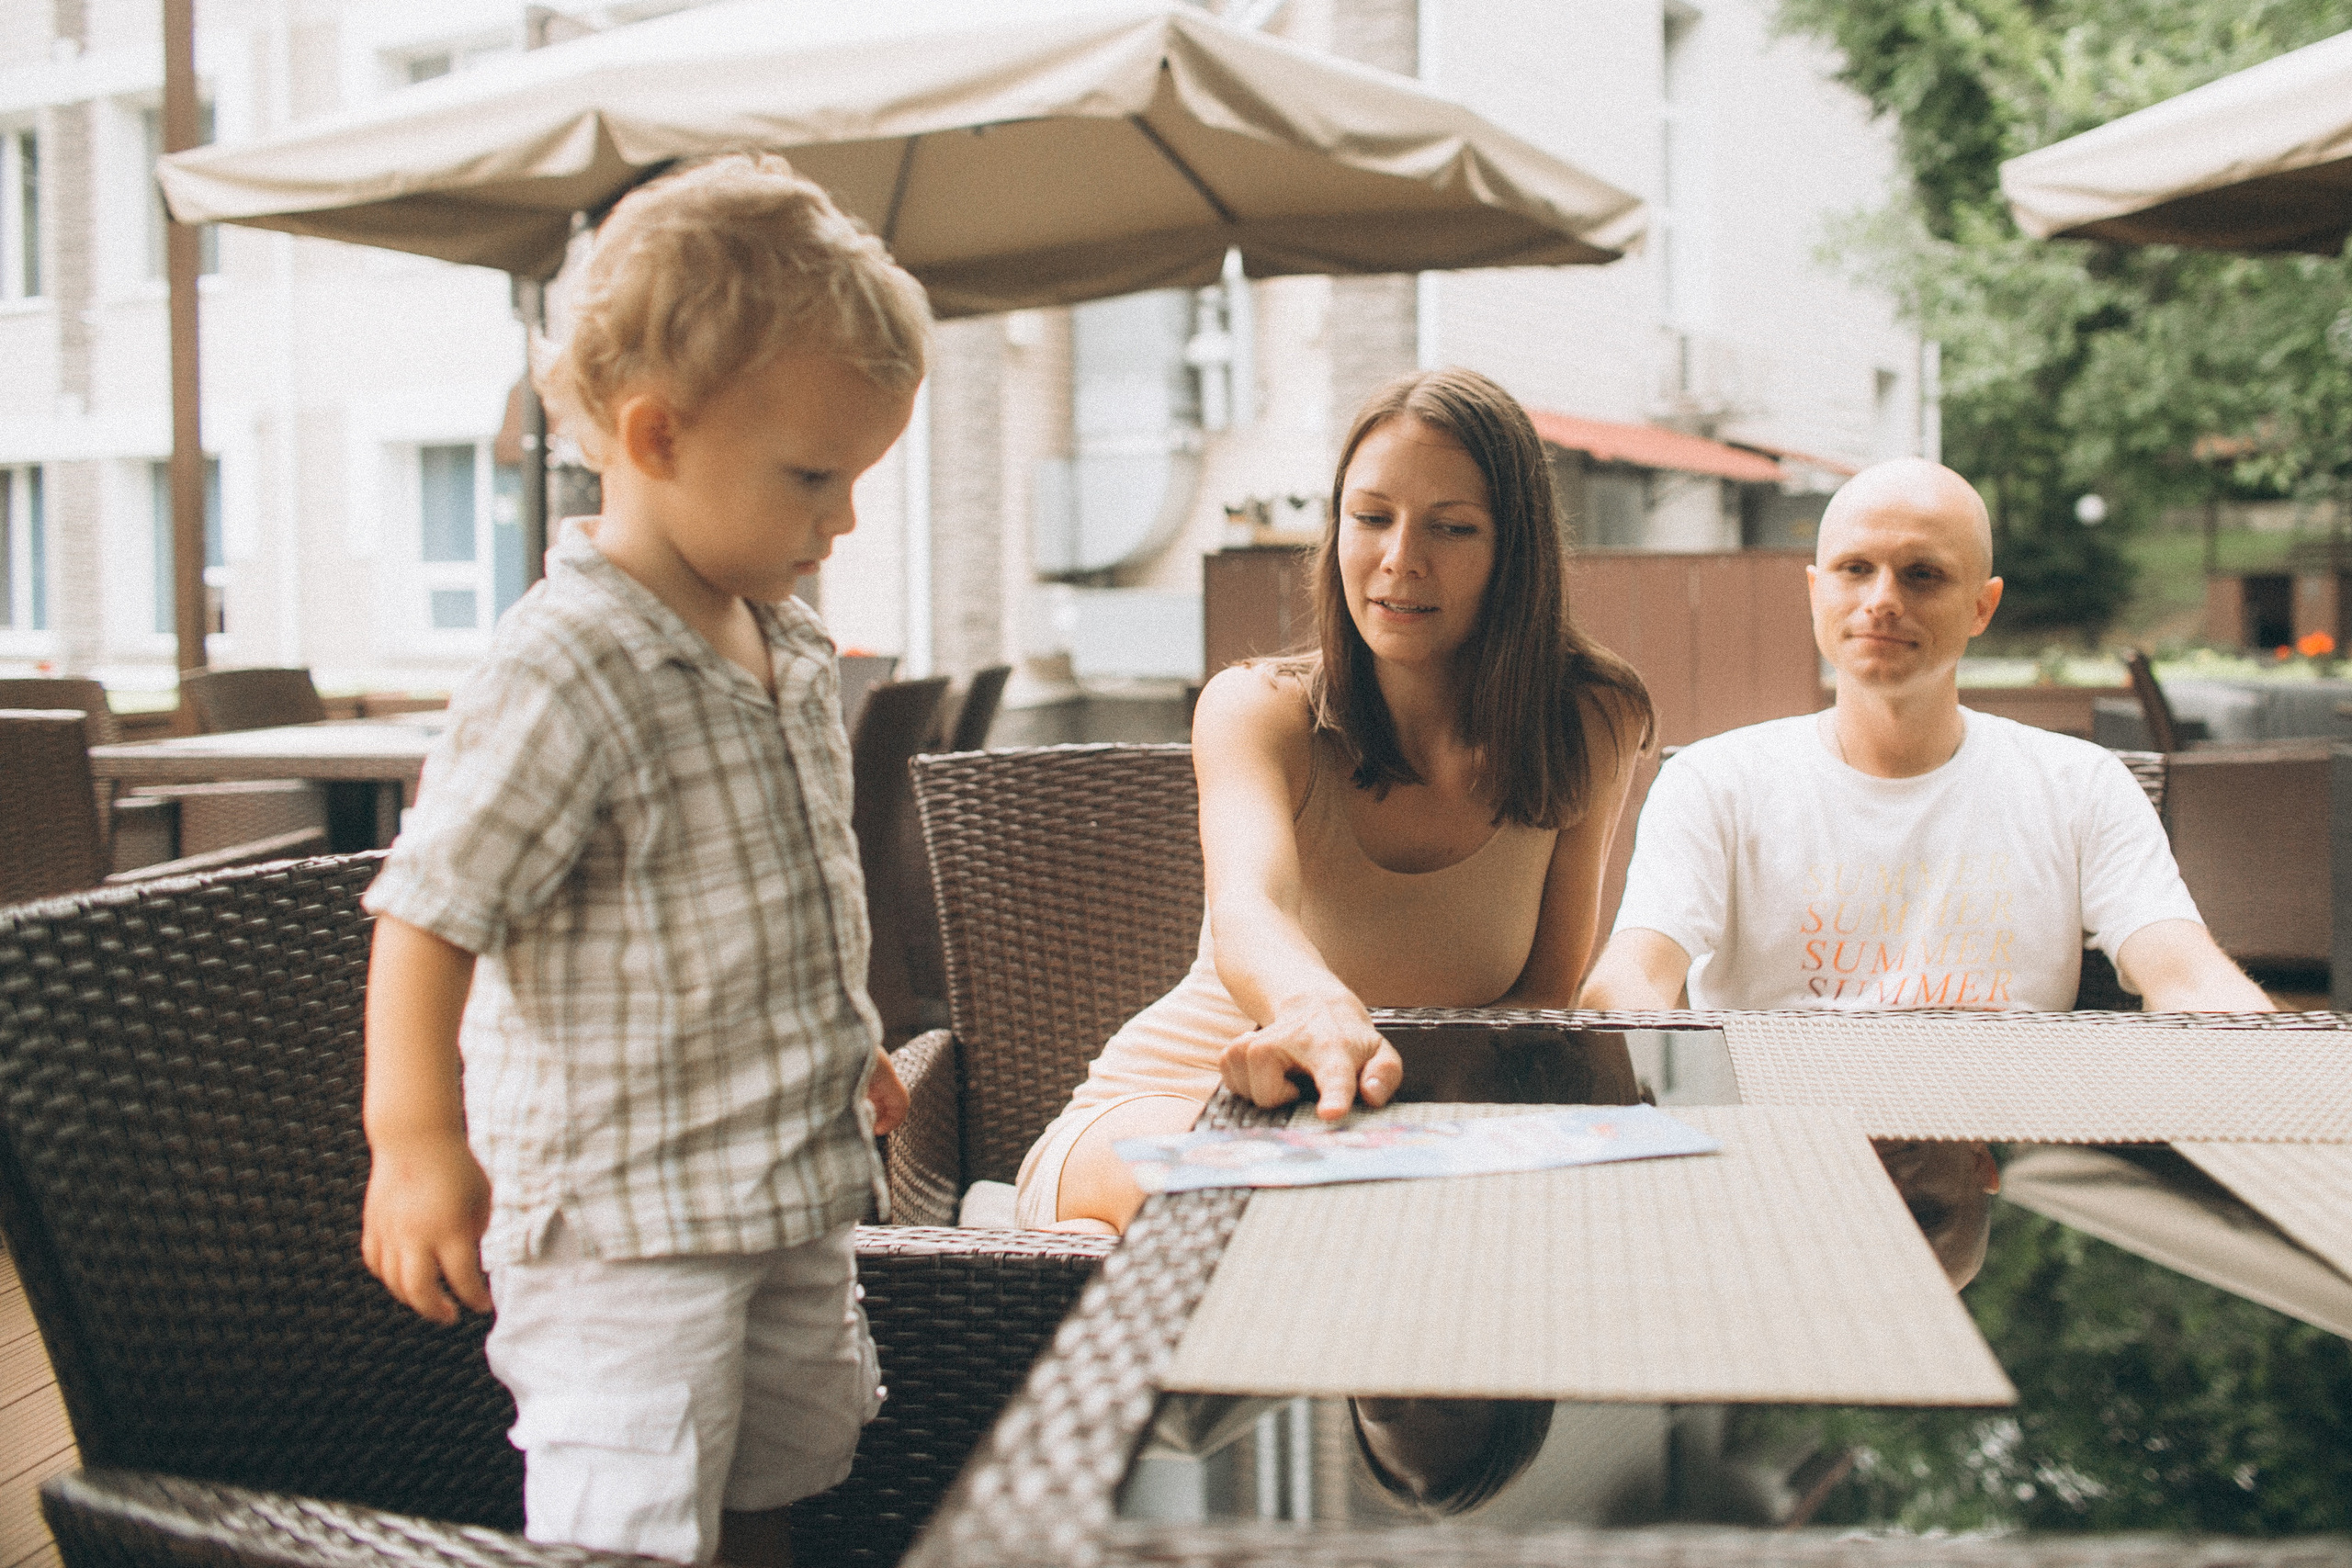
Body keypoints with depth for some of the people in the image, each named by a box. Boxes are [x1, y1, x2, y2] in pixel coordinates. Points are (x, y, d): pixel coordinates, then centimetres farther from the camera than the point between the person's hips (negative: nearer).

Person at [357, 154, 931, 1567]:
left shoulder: (792, 651, 7)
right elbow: (432, 910, -23)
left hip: (796, 1185, 9)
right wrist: (416, 1144, -27)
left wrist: (851, 1048, 28)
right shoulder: (569, 671, -22)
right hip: (624, 1216, -9)